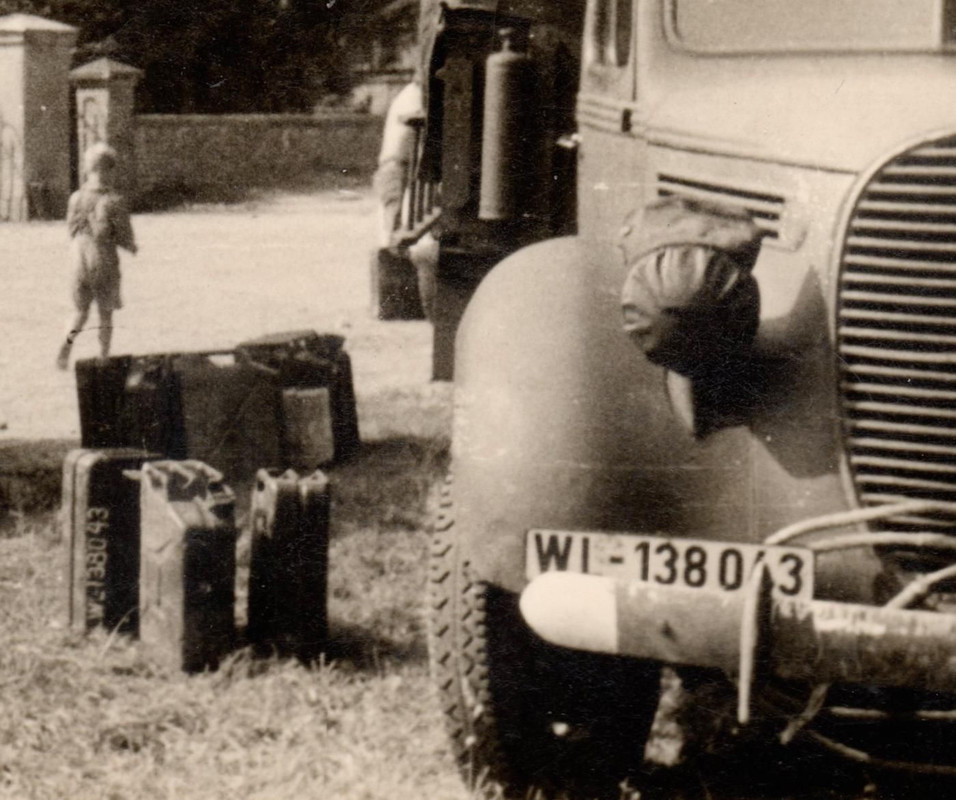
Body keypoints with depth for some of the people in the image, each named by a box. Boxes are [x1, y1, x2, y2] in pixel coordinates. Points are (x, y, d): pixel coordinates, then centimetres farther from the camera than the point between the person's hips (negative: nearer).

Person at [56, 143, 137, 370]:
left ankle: (68, 341, -7)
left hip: (80, 264, 3)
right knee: (106, 314, 13)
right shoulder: (113, 201, -14)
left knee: (81, 311, 19)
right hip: (105, 264, -3)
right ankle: (103, 358, 19)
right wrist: (131, 246, 11)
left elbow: (73, 232, 10)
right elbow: (125, 238, -11)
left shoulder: (76, 198, -1)